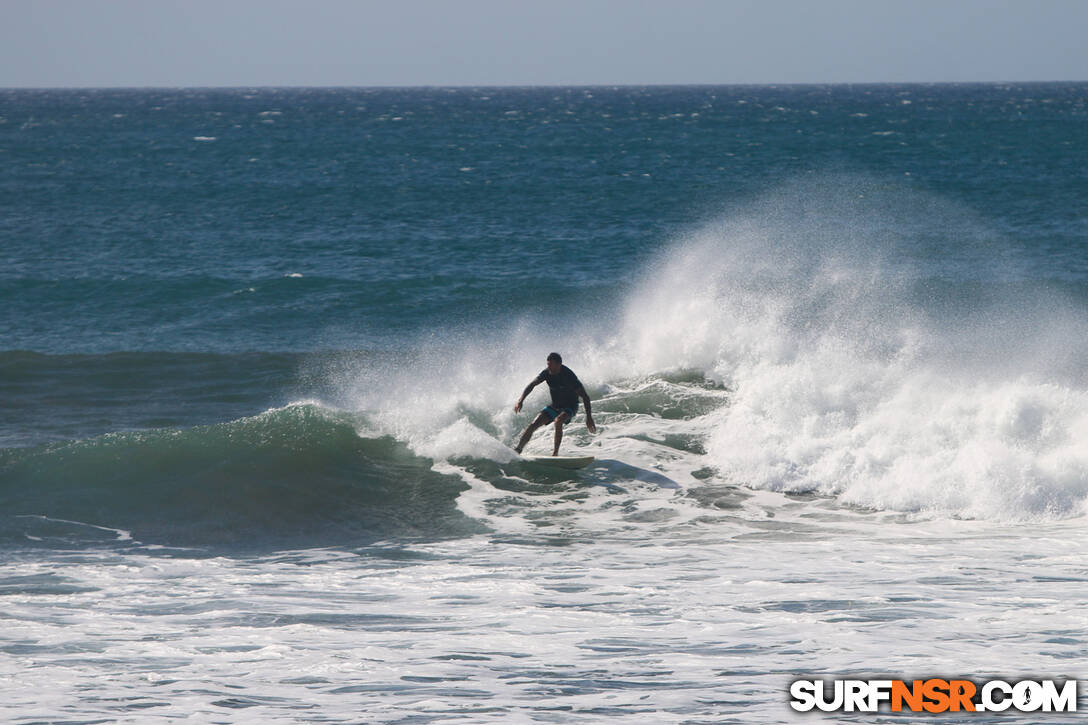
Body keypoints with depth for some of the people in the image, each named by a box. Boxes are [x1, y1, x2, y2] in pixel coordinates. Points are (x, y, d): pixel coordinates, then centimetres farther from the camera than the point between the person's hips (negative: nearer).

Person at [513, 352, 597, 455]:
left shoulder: (569, 376, -27)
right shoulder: (547, 372, -10)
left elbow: (585, 397, -24)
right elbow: (532, 385, 0)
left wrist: (589, 417, -29)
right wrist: (520, 400, -14)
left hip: (570, 407, -6)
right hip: (555, 406, 6)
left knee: (558, 421, -36)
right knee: (533, 425, -7)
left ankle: (555, 453, -29)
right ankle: (517, 449, 5)